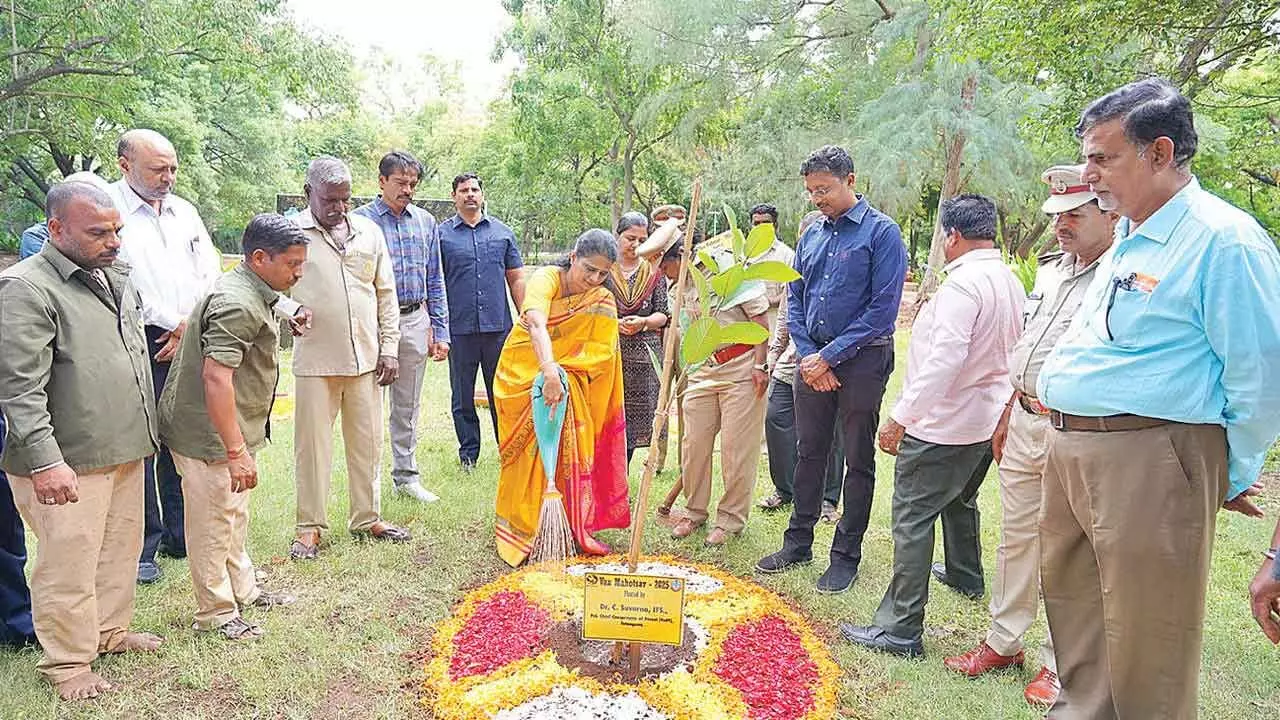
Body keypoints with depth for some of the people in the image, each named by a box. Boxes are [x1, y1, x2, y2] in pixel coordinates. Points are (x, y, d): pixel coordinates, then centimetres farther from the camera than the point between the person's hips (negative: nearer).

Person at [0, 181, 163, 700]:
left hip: (126, 450, 8)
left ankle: (110, 631, 36)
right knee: (69, 563, 3)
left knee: (120, 548, 18)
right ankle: (68, 663, 19)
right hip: (69, 462, -8)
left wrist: (145, 432, 22)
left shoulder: (117, 277, 11)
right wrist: (45, 461, -25)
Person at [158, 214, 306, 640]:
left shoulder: (249, 293, 10)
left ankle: (244, 592, 38)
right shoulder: (238, 305, -24)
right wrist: (236, 451, -29)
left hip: (228, 431, 11)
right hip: (210, 436, -11)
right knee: (213, 524, 3)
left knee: (234, 515, 22)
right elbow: (215, 377, -31)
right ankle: (216, 614, 17)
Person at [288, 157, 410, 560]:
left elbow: (385, 293, 12)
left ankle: (367, 518, 24)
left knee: (367, 442, 10)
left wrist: (389, 348, 7)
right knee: (312, 444, 3)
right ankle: (310, 527, 16)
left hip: (366, 359, 4)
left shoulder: (368, 231, 10)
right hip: (315, 360, -3)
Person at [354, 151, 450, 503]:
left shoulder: (426, 222, 9)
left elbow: (435, 282, 11)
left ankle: (406, 477, 22)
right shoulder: (360, 220, -3)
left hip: (415, 321, 4)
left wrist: (440, 331, 7)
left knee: (408, 406, 12)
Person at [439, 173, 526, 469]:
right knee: (463, 396, 7)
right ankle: (468, 454, 19)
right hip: (459, 330, -1)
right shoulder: (441, 234, 5)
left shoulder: (502, 232, 11)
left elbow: (516, 278, 13)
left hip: (499, 326, 1)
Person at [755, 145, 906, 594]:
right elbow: (794, 301, 11)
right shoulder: (811, 235, 9)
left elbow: (883, 309, -15)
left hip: (861, 359, -5)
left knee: (858, 460, 6)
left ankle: (846, 556, 17)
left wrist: (829, 357, -14)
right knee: (809, 452, 14)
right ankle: (798, 542, 27)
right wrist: (808, 357, -3)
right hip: (813, 359, 6)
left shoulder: (881, 232, -9)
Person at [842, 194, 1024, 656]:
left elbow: (944, 360, -29)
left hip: (942, 424, -10)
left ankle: (900, 629, -5)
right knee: (960, 500, 30)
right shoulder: (1012, 282, 8)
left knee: (913, 519, -6)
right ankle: (966, 576, 51)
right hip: (988, 420, 10)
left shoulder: (962, 283, -21)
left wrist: (901, 417, -27)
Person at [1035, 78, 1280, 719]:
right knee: (1071, 606, 20)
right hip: (1070, 450, 9)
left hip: (1148, 462, -9)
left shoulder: (1224, 240, -12)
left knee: (1142, 646, 3)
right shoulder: (1127, 240, 16)